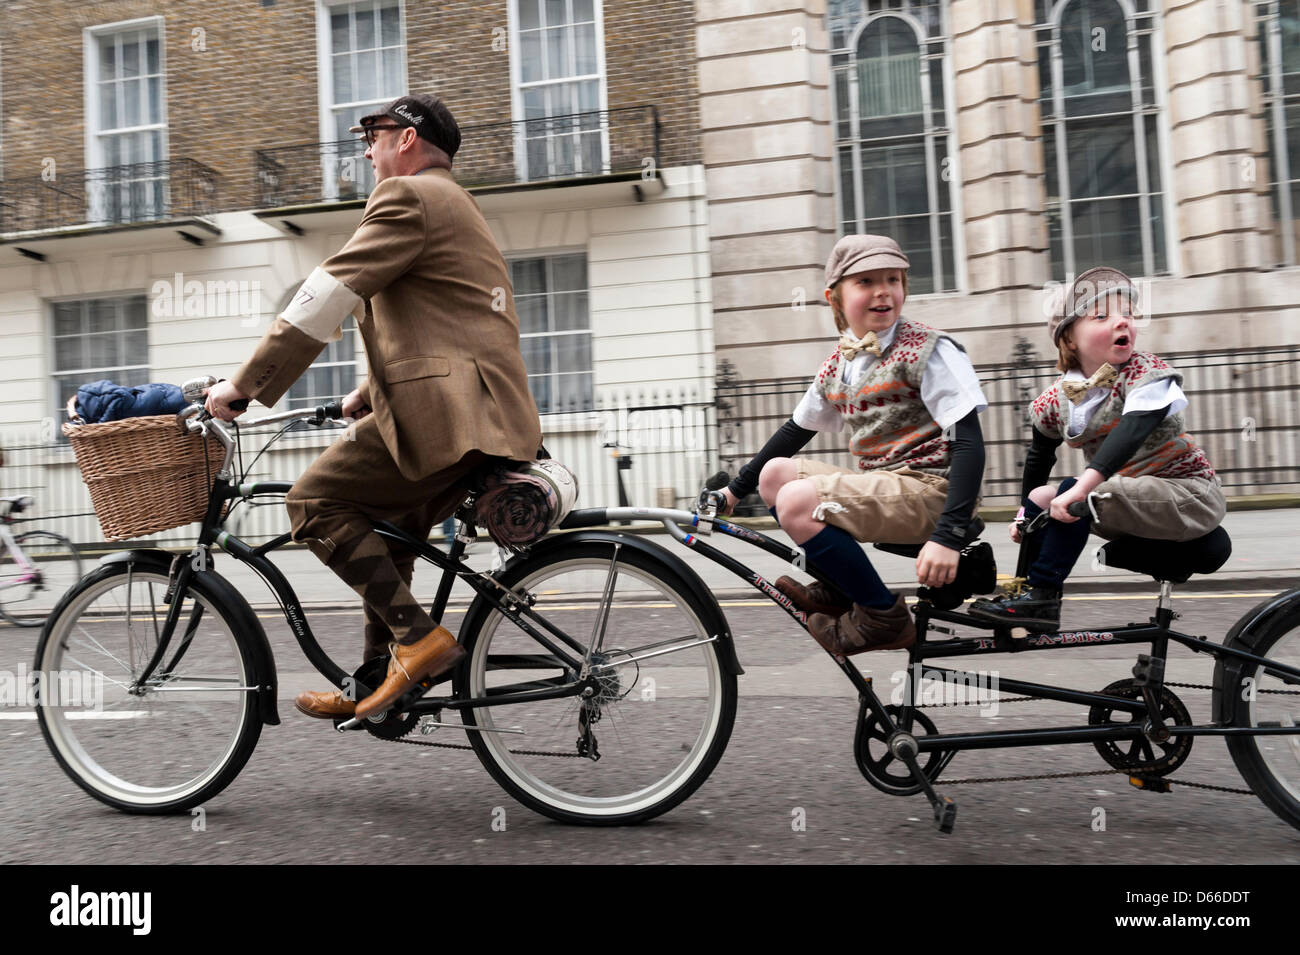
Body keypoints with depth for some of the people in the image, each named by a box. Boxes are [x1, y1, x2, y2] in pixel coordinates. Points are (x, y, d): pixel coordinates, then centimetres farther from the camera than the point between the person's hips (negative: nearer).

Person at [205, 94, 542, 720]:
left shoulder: (409, 197, -4)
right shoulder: (451, 204, 29)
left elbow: (324, 299, -10)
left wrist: (243, 386, -5)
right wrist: (368, 397, 27)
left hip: (446, 410, -10)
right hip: (485, 413, 10)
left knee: (315, 502, -7)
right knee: (384, 537, 18)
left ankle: (419, 638, -8)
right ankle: (375, 685, 25)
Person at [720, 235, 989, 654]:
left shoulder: (927, 350, -10)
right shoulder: (838, 363, 11)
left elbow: (969, 442, -17)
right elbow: (796, 430, 21)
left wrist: (948, 535, -28)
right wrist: (735, 489, 21)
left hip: (929, 489, -8)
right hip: (879, 486, 8)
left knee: (798, 501, -25)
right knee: (775, 473, 7)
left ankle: (884, 618, -10)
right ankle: (840, 590, 8)